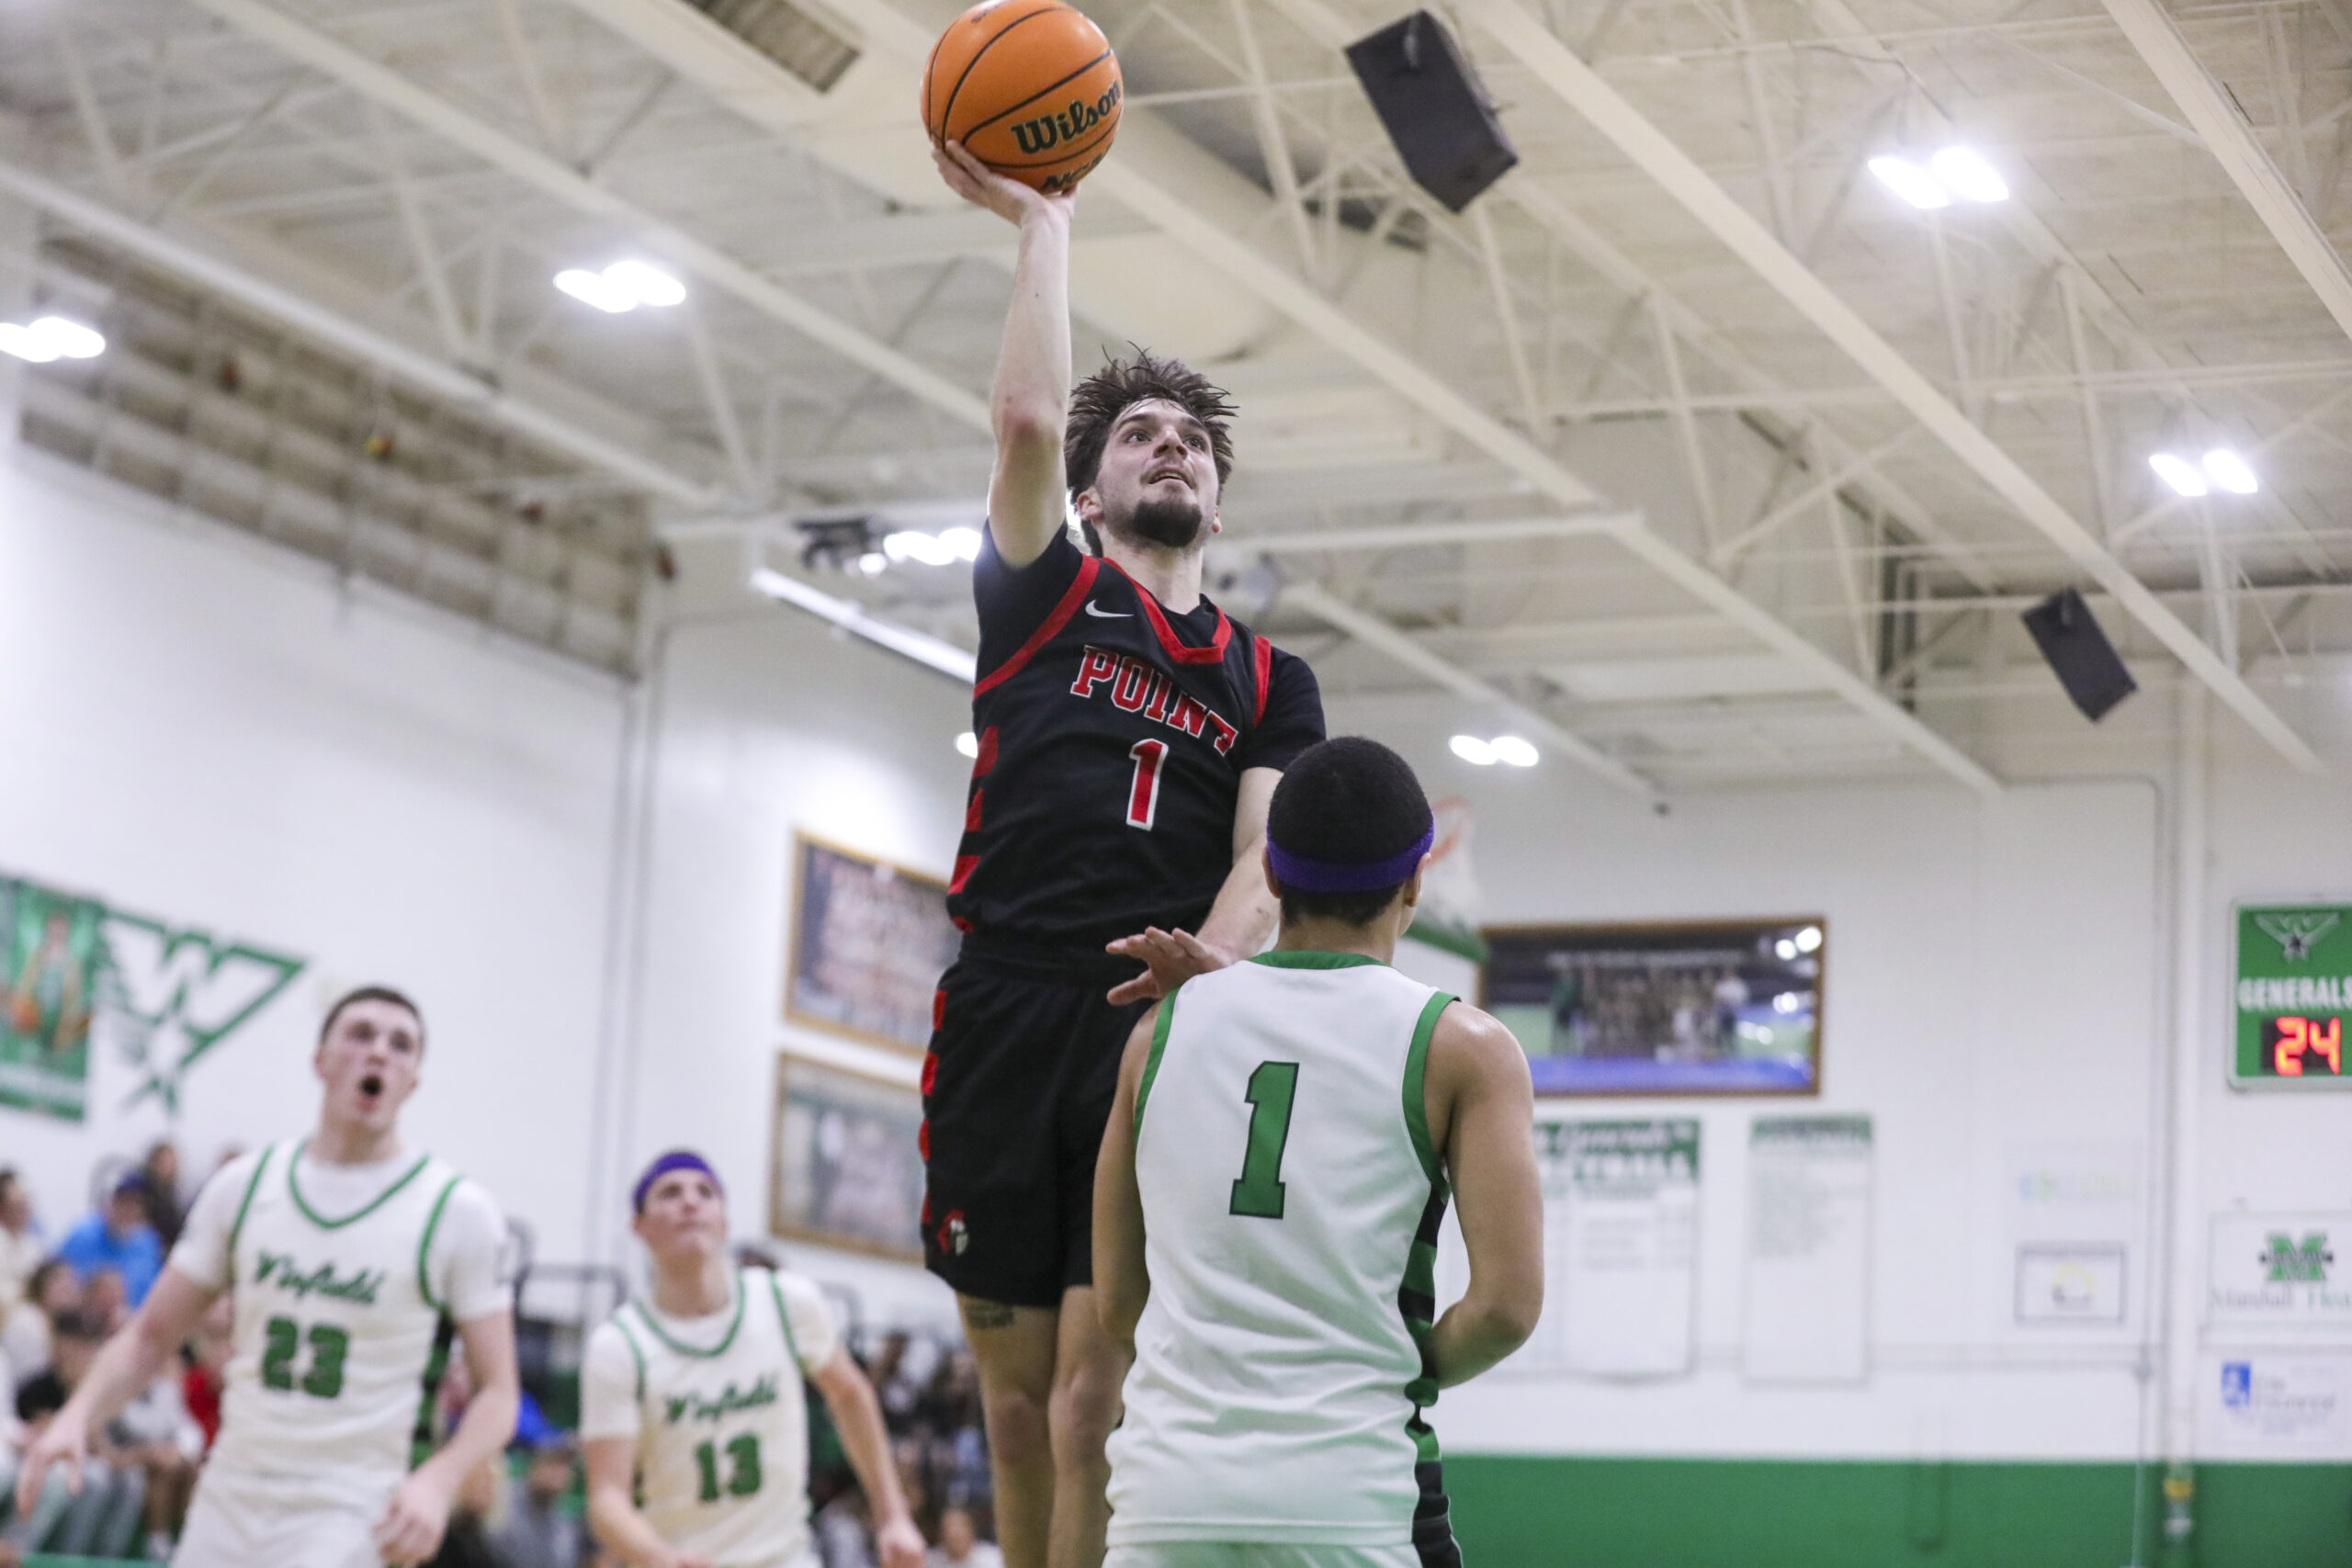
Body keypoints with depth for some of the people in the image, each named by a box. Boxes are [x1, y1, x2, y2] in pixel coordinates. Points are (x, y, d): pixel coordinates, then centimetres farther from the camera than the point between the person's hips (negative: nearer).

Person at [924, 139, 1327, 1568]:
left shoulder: (1273, 684, 19)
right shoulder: (1049, 600, 16)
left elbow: (1268, 854, 4)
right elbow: (1026, 417, -1)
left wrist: (1216, 956, -18)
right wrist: (1044, 219, 5)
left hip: (1161, 1031, 0)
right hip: (1004, 1019, 0)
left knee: (1094, 1397, -11)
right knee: (1015, 1399, 2)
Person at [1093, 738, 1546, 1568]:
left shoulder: (1166, 1024, 11)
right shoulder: (1459, 1046, 1)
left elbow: (1118, 1302, 14)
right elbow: (1506, 1304, -7)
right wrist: (1407, 1373, 10)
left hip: (1163, 1495, 3)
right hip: (1349, 1492, -3)